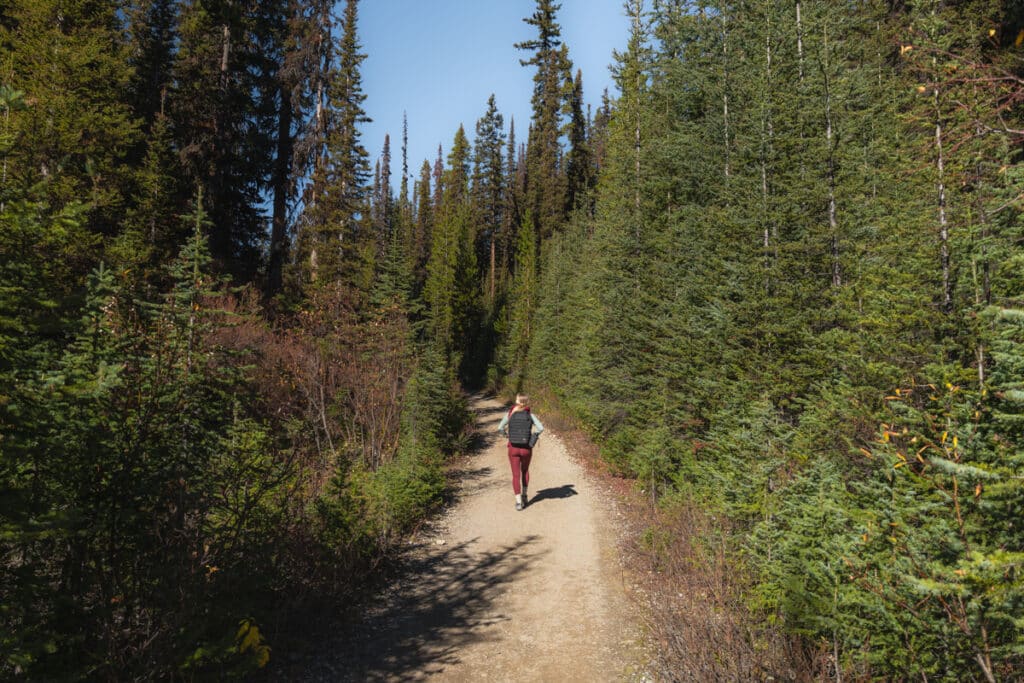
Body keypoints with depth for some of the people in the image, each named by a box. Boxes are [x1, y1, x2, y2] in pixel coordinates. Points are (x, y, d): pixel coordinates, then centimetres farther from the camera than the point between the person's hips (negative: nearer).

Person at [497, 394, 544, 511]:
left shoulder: (510, 414, -4)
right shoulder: (530, 415, -5)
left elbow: (500, 428, -7)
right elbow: (540, 428, -15)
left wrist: (507, 436, 9)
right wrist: (533, 436, 0)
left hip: (513, 448, -1)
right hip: (526, 448, 1)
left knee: (516, 475, 7)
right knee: (525, 471, 26)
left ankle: (518, 502, 0)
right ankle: (524, 495, 30)